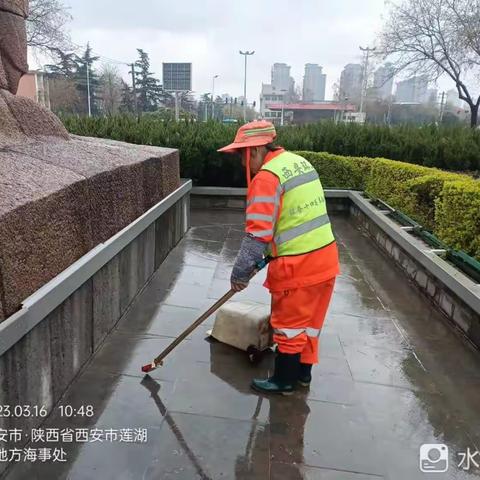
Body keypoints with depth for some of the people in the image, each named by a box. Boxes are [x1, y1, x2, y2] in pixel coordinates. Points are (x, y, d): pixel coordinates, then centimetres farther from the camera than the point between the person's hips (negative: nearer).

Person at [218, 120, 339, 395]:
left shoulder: (266, 177, -17)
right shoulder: (299, 162, 11)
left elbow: (258, 234, -20)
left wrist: (240, 273, -9)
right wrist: (270, 253, 16)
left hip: (297, 266, -8)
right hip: (325, 258, 8)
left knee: (289, 325, 10)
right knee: (309, 321, 21)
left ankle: (284, 380, 28)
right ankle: (303, 372, 38)